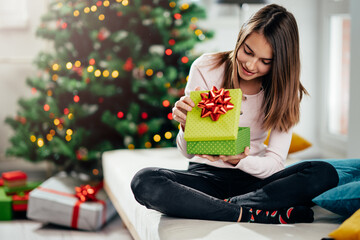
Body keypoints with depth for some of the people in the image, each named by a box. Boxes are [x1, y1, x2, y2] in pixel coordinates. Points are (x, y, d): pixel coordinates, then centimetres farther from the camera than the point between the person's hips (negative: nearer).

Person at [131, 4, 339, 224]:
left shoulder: (285, 92, -4)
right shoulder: (205, 69, -9)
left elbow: (275, 164, -10)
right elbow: (188, 151, -8)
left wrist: (240, 160, -31)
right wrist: (186, 127, -31)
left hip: (253, 179, 1)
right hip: (206, 175, 0)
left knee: (325, 173, -26)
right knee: (144, 182, -32)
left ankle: (226, 206, -26)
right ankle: (253, 215, -30)